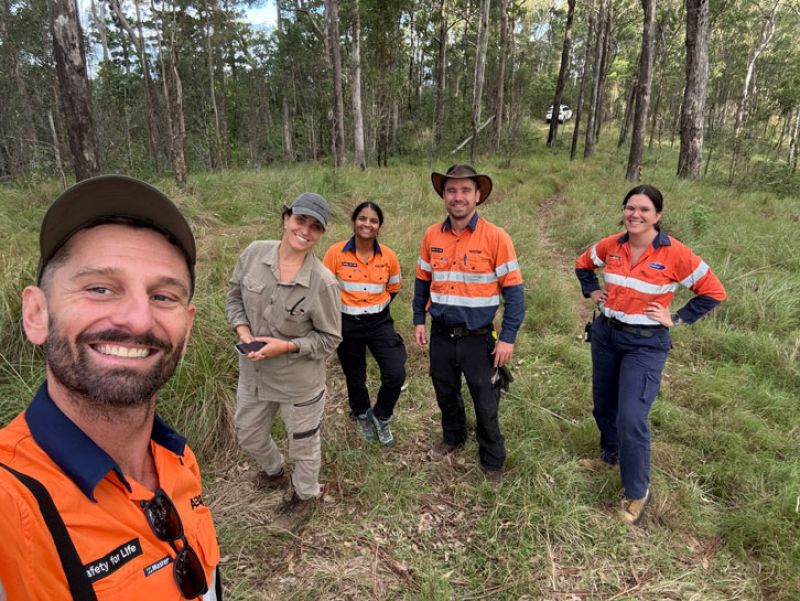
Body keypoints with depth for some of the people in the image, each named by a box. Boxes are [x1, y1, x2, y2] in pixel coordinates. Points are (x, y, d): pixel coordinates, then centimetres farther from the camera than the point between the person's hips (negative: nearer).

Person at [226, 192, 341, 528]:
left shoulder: (323, 281, -23)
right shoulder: (254, 253, -11)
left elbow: (330, 339, -13)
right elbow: (235, 295, 5)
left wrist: (287, 346, -24)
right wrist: (242, 328, -12)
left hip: (299, 379, -5)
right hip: (253, 371, 5)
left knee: (303, 445, 18)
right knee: (248, 435, 28)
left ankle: (304, 495, 49)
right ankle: (274, 471, 61)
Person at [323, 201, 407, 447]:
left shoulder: (388, 256, -7)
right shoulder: (336, 252, -13)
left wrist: (376, 306, 4)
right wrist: (346, 307, 0)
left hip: (380, 322, 1)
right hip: (348, 324, -1)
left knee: (396, 375, -9)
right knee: (355, 378, 15)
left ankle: (381, 417, 23)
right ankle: (362, 416, 47)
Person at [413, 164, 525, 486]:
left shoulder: (496, 237, -14)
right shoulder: (432, 235, -1)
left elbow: (513, 290, -12)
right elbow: (422, 281, 11)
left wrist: (508, 338, -14)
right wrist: (419, 320, 9)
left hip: (478, 338, -4)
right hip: (441, 335, 4)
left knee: (486, 405, 10)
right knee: (446, 394, 23)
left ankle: (493, 462, 33)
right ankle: (453, 437, 50)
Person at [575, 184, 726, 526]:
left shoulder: (675, 254, -15)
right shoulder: (610, 246, -3)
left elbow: (714, 292, -5)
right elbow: (583, 264, 18)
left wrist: (677, 319, -10)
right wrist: (592, 292, 6)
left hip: (646, 343, -5)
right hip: (605, 334, 5)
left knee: (631, 418, -10)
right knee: (603, 405, 20)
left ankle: (637, 493, 11)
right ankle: (610, 456, 47)